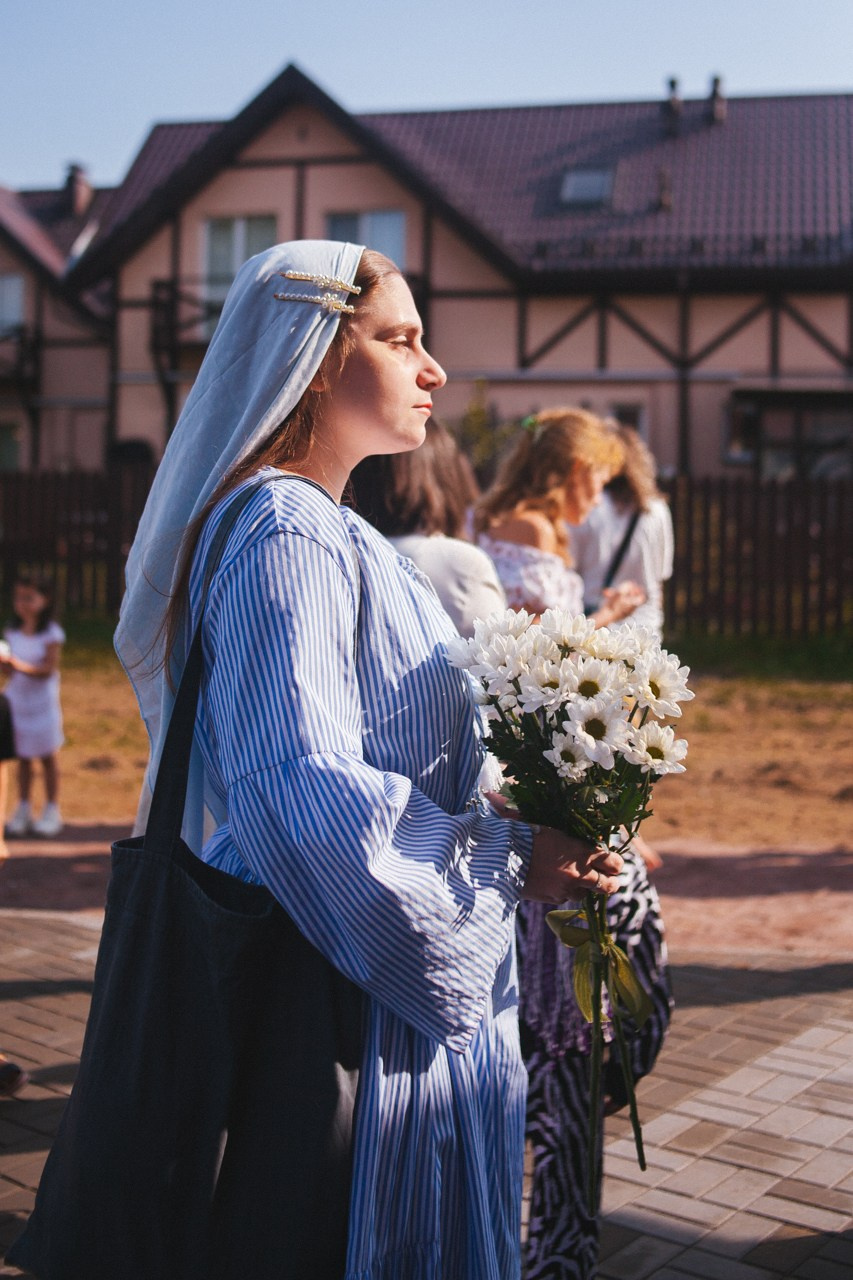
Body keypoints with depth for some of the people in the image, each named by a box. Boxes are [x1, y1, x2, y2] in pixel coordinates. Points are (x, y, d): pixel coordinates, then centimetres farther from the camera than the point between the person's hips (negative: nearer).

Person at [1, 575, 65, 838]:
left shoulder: (51, 633, -9)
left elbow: (49, 669, -16)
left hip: (42, 701, -4)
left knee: (47, 756, 6)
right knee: (22, 757, 9)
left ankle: (52, 811, 16)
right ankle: (23, 811, 18)